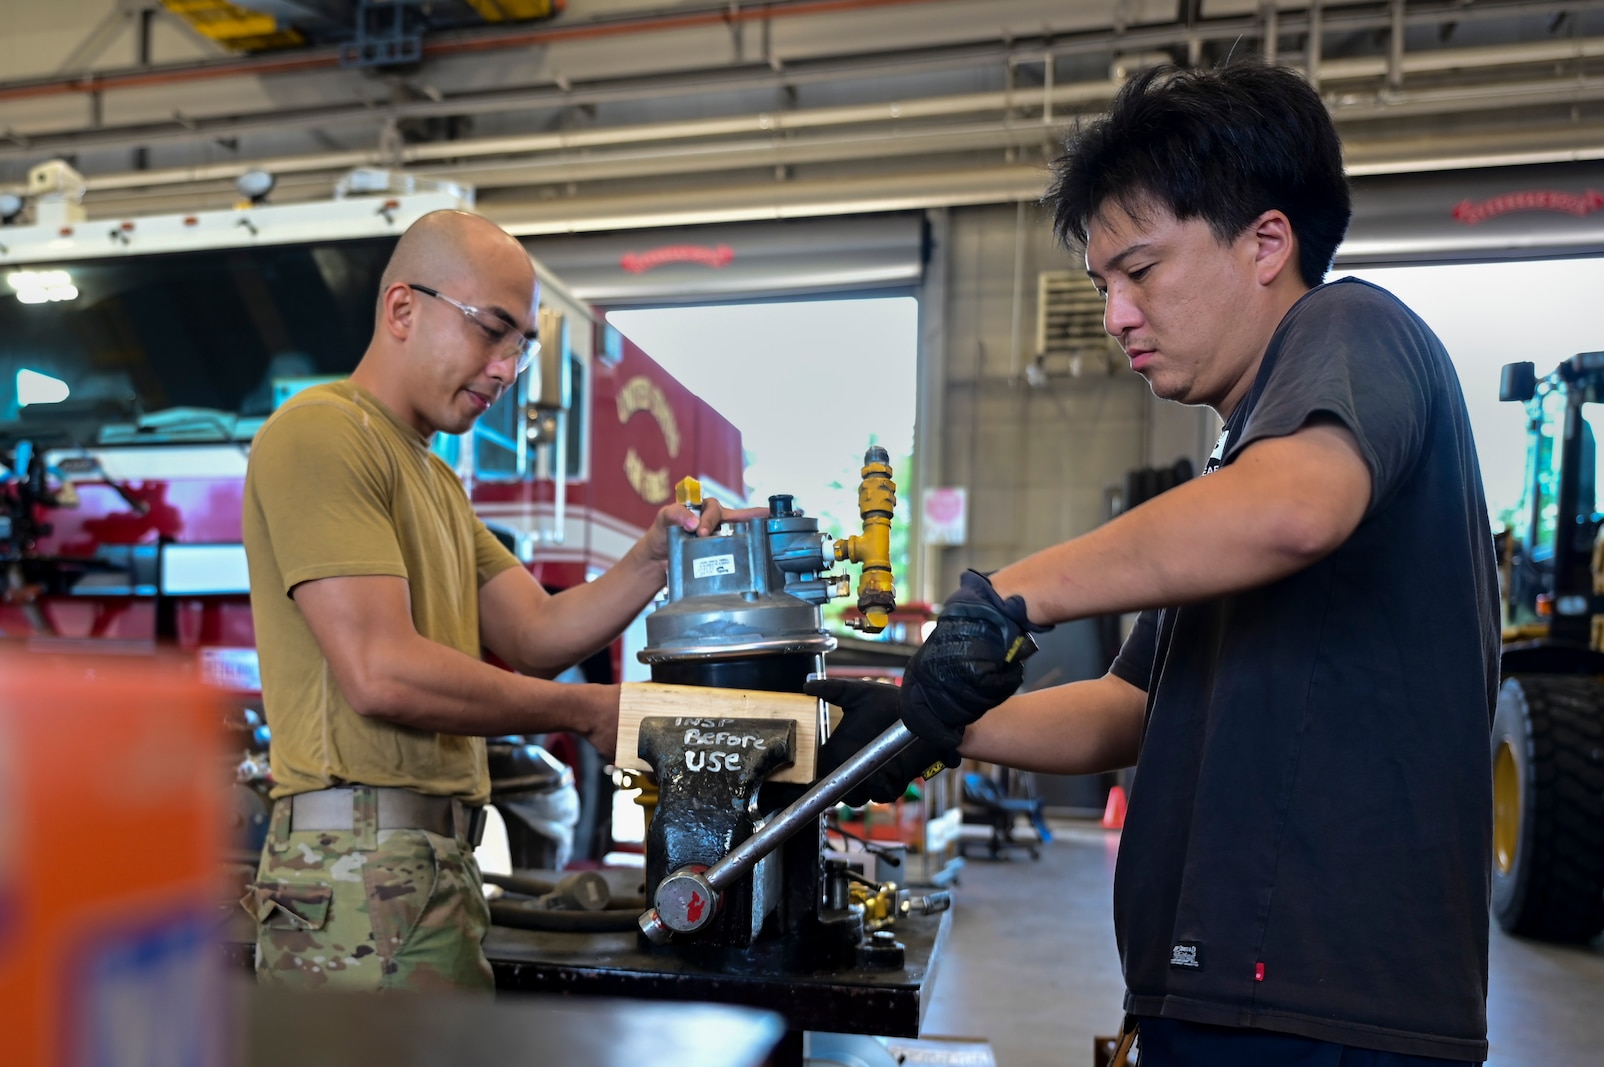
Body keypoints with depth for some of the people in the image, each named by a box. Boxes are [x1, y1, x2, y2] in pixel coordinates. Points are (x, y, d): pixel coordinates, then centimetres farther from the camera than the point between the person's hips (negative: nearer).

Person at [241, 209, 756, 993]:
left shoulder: (435, 480, 22)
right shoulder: (320, 434, -8)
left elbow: (535, 635, 14)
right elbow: (380, 672, -18)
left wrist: (655, 558, -2)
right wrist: (592, 712, -11)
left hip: (432, 868, 9)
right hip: (362, 869, -9)